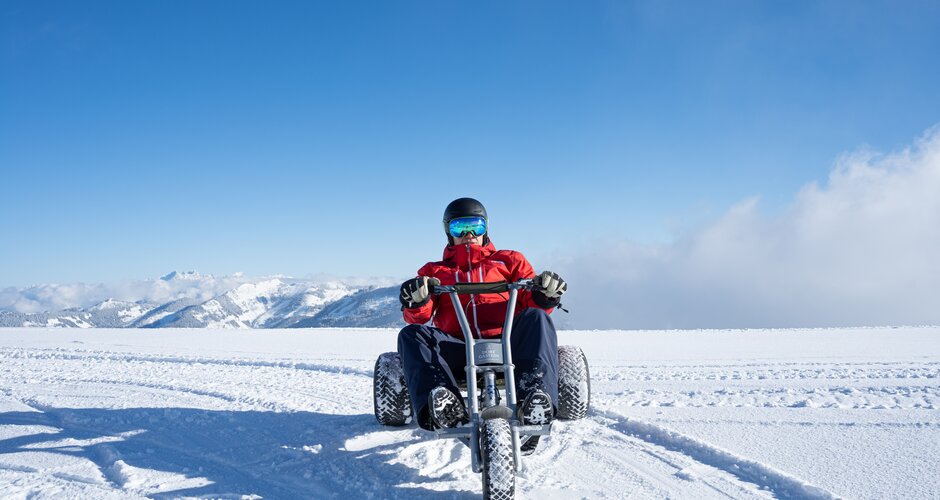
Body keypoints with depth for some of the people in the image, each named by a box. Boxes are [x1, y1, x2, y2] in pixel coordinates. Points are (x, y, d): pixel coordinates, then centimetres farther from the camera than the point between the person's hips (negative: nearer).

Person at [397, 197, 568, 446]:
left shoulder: (509, 261, 25)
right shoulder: (434, 271, 25)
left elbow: (532, 303, 13)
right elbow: (418, 318, 10)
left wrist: (545, 295, -12)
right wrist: (416, 302, -15)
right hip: (457, 355, 1)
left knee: (535, 318, -29)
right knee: (412, 334, -27)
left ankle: (535, 395, -49)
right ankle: (446, 408, -50)